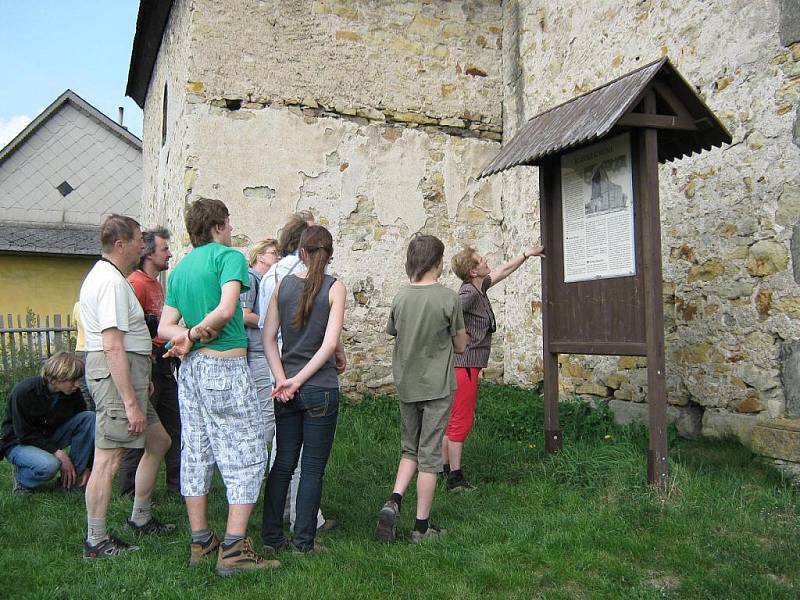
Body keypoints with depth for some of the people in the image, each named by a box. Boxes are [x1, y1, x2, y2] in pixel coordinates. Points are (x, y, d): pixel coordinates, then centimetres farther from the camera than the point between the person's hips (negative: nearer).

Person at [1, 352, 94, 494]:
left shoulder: (74, 393, -12)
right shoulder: (23, 392, -26)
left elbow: (84, 425, -4)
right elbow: (24, 435, -22)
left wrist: (86, 466, -9)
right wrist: (57, 452, -30)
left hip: (48, 437, 6)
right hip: (19, 443, -5)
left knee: (90, 417, -19)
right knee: (49, 465, -38)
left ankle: (73, 479, -11)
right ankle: (20, 478, -2)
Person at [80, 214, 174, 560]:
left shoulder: (103, 275, 19)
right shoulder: (112, 281, -16)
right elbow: (113, 346, -23)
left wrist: (141, 379, 27)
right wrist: (131, 403, -24)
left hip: (126, 370, 11)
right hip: (116, 372, -11)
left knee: (158, 441, 17)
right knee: (108, 459, -4)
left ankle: (140, 519, 27)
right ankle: (96, 542, 7)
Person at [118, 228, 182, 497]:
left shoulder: (157, 284, 17)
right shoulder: (136, 283, -13)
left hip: (164, 366, 10)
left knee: (174, 426, 14)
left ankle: (177, 482, 25)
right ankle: (130, 491, 12)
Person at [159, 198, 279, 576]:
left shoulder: (179, 269, 15)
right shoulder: (229, 256, -7)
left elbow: (165, 327, 9)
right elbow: (225, 310, -21)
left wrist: (187, 336, -4)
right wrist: (197, 334, -7)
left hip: (191, 370, 8)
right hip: (225, 367, -8)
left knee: (196, 455, 13)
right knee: (246, 457, -2)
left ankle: (200, 542, 21)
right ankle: (234, 550, -2)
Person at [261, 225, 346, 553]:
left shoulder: (282, 284, 3)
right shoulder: (335, 287, -7)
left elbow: (269, 338, -1)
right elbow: (330, 344, -15)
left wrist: (283, 379, -6)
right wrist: (300, 379, -11)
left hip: (287, 388, 4)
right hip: (321, 388, -4)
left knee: (283, 462, 15)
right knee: (313, 467, 7)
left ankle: (271, 536, 22)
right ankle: (304, 540, 14)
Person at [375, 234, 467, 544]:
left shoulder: (400, 297, -2)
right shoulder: (448, 298, -12)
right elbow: (460, 346, -4)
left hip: (406, 386, 4)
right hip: (437, 387, -3)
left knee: (410, 450, 20)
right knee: (429, 455, 5)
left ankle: (393, 501, 0)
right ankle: (422, 526, 12)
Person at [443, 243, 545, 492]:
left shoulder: (479, 287, 11)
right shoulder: (469, 293, -17)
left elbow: (502, 271, 26)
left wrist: (526, 254, 32)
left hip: (464, 364, 10)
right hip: (464, 364, -10)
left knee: (451, 419, 15)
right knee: (461, 421, -4)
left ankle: (444, 469, 25)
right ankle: (455, 478, 2)